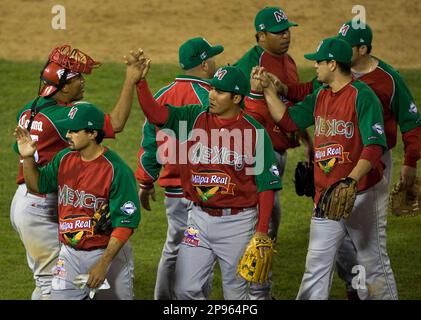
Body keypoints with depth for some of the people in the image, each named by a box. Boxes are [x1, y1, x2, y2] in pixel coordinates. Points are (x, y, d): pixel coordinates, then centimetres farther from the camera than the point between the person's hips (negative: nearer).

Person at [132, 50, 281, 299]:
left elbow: (267, 184, -8)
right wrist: (140, 81, -22)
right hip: (200, 219, 4)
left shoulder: (255, 133, -9)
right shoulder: (195, 118, 2)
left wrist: (262, 231, -13)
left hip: (237, 222, -4)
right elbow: (155, 113, -7)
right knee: (185, 289, 4)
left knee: (235, 293, 8)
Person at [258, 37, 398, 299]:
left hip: (364, 194, -7)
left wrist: (350, 182, -34)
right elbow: (288, 120, 19)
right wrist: (268, 89, 10)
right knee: (317, 264, 8)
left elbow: (374, 146, -23)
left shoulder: (362, 96, -14)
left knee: (374, 263, 2)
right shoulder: (320, 96, 11)